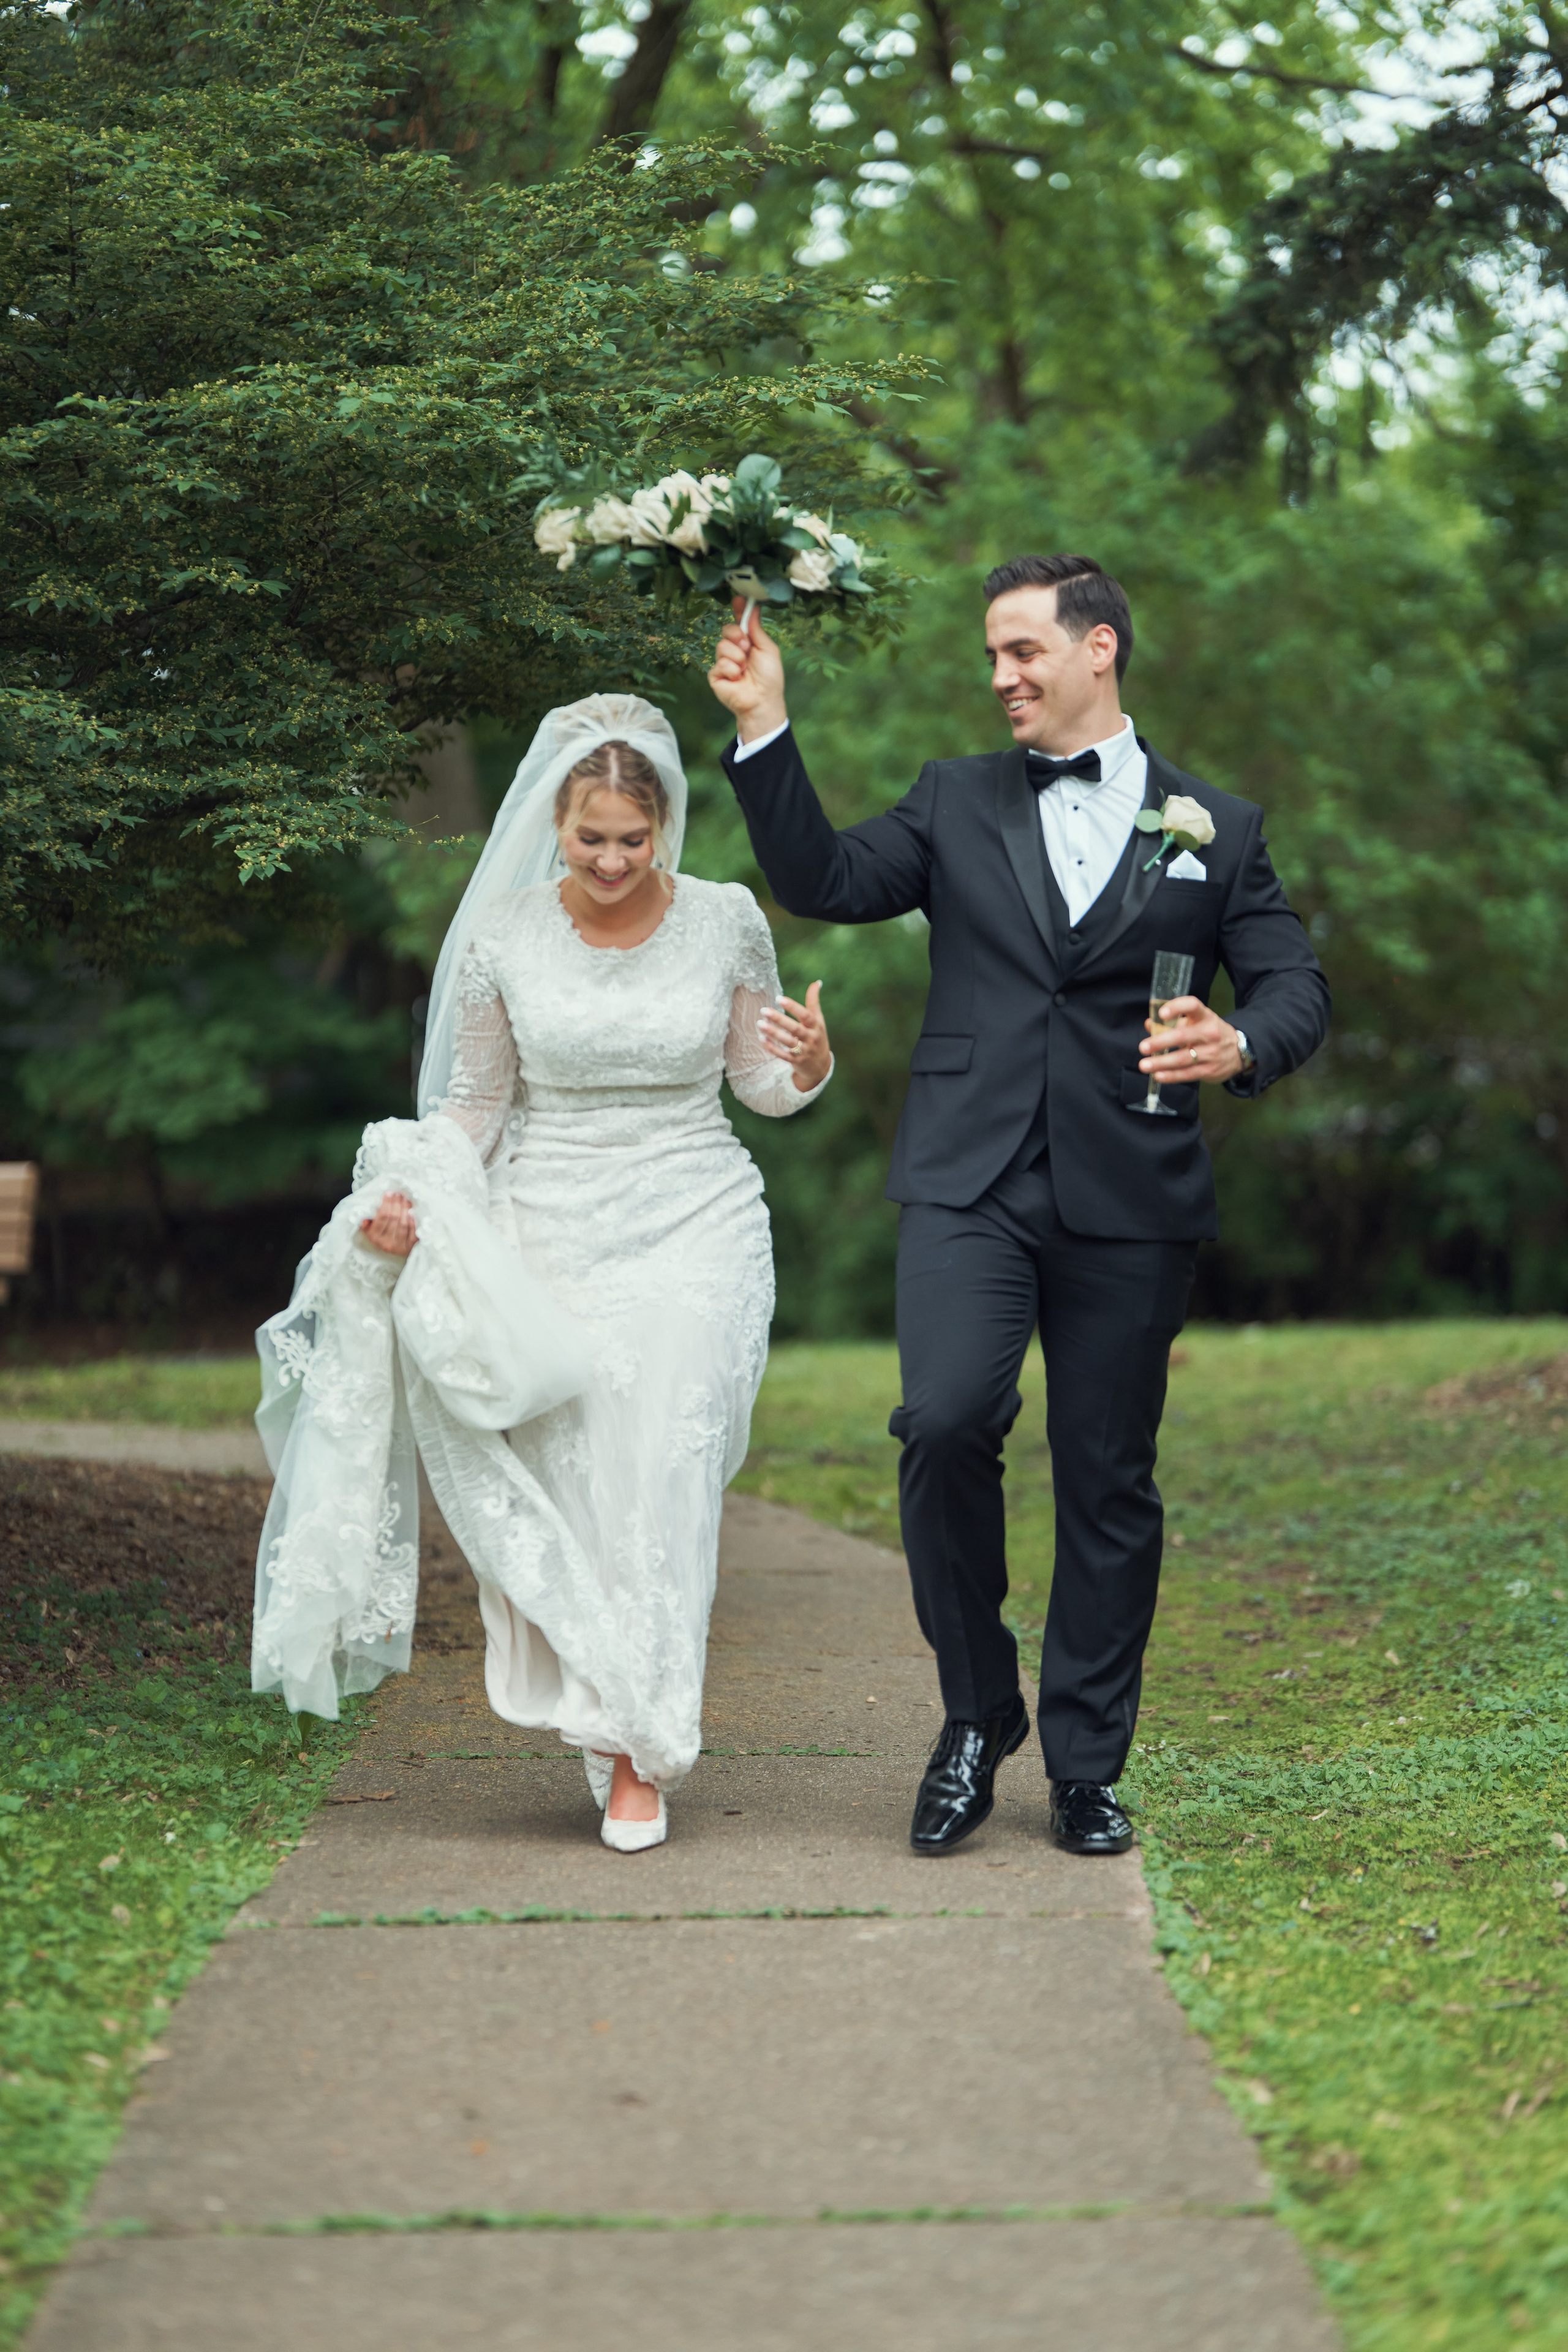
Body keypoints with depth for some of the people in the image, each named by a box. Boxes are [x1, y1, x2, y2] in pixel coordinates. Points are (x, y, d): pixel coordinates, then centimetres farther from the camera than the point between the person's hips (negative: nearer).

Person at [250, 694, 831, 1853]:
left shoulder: (726, 920, -1)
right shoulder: (504, 934, -2)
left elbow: (760, 1078, 9)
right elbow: (477, 1102, 6)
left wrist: (809, 1066, -13)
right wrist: (408, 1200, -10)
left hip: (695, 1230, -1)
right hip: (550, 1232, 1)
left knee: (663, 1481, -9)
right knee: (566, 1483, -4)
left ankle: (639, 1751, -2)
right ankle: (612, 1710, 14)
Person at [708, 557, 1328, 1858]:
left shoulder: (1216, 827, 11)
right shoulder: (957, 801, 15)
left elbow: (1295, 981, 8)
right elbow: (825, 882, 6)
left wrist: (1242, 1046, -14)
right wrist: (767, 731, -3)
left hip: (1131, 1203, 0)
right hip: (971, 1180, 0)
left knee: (1108, 1482, 4)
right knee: (946, 1424, -19)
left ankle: (1087, 1766, 18)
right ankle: (976, 1714, 1)